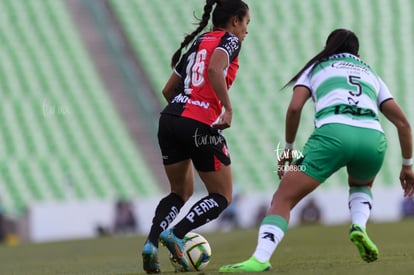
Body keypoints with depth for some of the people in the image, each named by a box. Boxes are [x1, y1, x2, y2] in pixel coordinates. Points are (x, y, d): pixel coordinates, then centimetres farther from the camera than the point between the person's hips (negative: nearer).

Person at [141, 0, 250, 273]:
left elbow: (168, 90, 22)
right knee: (222, 197, 8)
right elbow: (214, 70, -21)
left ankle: (151, 242, -1)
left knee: (181, 192, 21)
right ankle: (175, 235, -13)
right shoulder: (230, 41, 2)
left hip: (170, 120, 7)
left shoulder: (197, 42, 22)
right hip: (202, 125, -7)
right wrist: (228, 108, -19)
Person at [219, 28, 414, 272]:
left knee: (284, 199, 0)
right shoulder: (371, 73, 34)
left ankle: (260, 259, -22)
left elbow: (295, 108, 10)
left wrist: (288, 148, 21)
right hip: (373, 139, 3)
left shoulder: (317, 67, 26)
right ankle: (359, 226, 7)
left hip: (333, 132, -3)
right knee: (361, 184, 37)